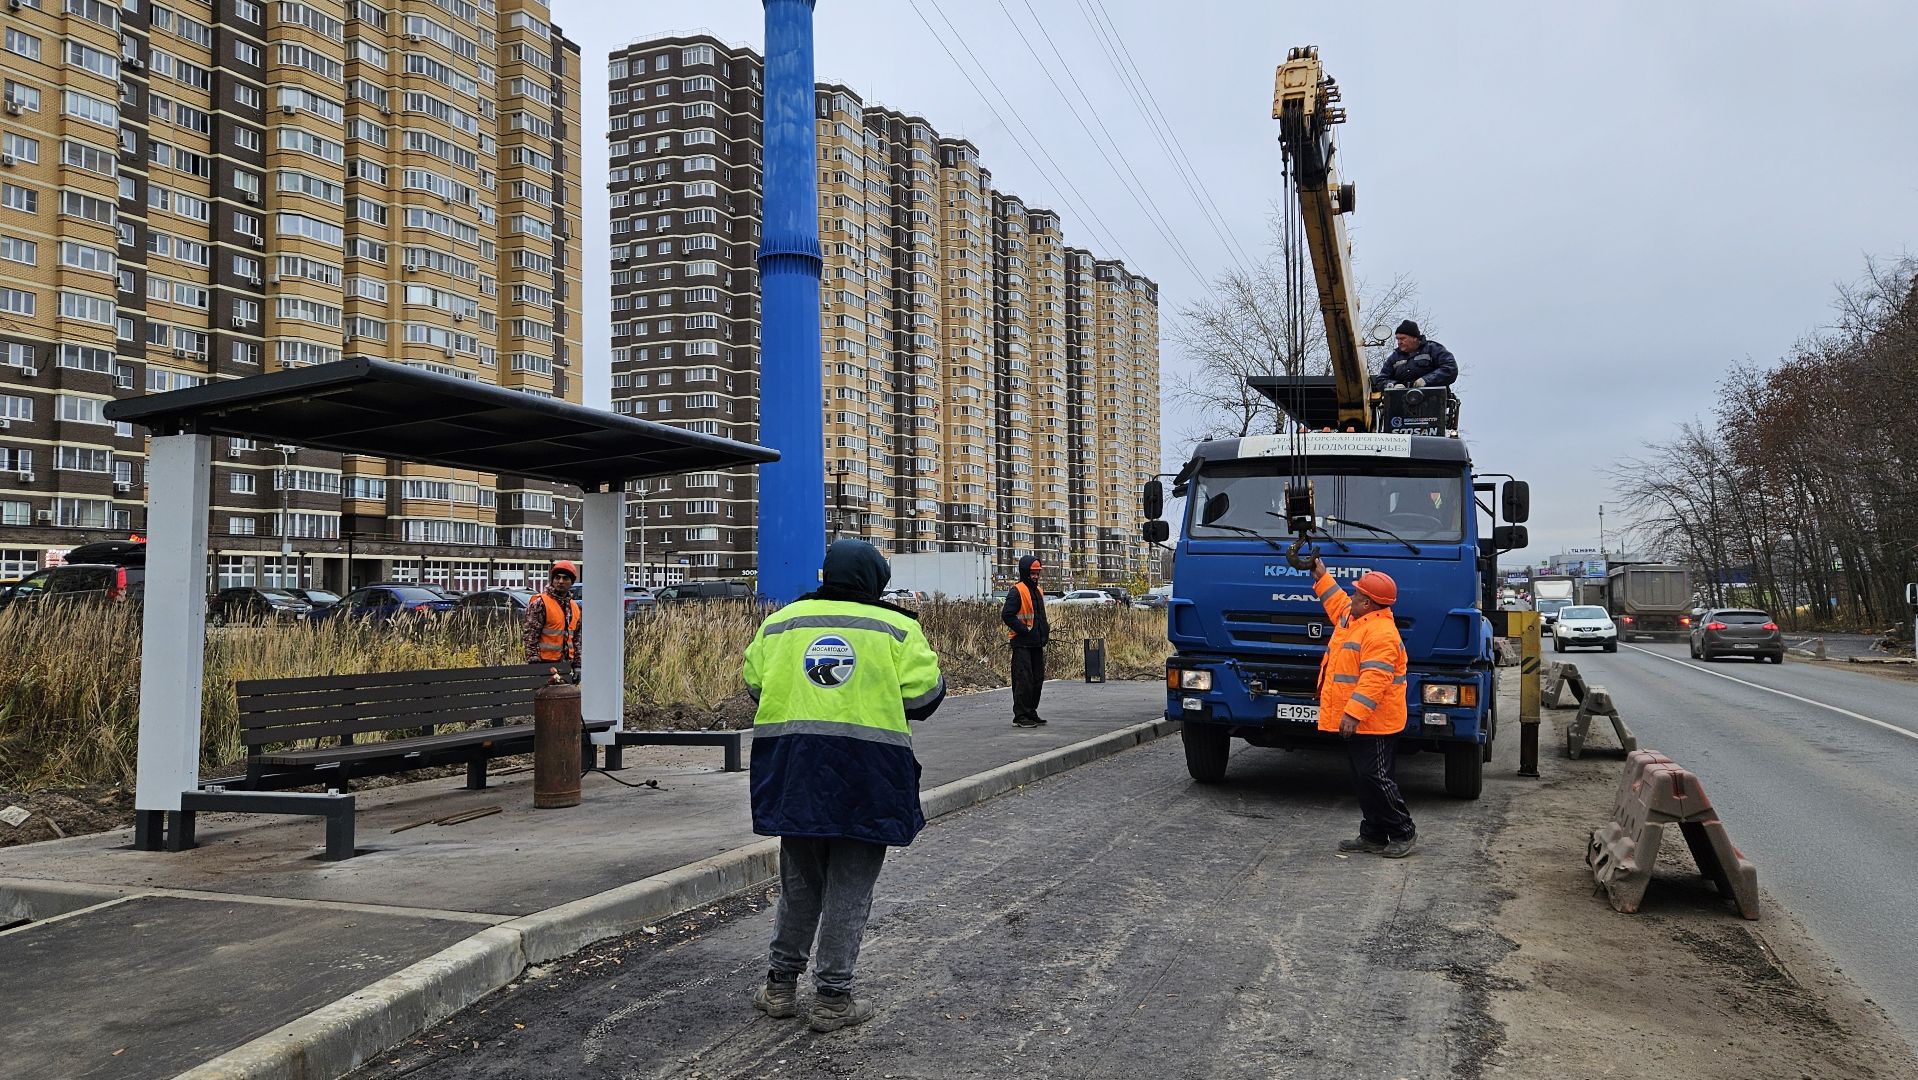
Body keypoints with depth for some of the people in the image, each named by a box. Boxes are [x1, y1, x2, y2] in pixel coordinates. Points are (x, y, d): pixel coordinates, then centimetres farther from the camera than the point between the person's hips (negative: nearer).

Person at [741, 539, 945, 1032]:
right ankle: (833, 998, 13)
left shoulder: (781, 622, 7)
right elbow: (924, 695, -6)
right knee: (849, 888, 7)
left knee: (799, 881, 19)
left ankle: (780, 985, 27)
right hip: (865, 771, -3)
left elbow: (754, 683, 10)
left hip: (792, 765, 4)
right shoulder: (896, 629, -1)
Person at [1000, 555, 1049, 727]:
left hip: (1037, 643, 9)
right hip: (1022, 644, -9)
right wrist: (1024, 630, -18)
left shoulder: (1038, 591, 16)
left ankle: (1031, 712, 23)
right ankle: (1020, 716, -3)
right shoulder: (1016, 591, -12)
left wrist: (1045, 632, 14)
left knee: (1038, 679, 12)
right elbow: (1007, 614, -19)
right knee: (1023, 680, -8)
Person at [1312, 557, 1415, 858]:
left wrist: (1353, 714, -33)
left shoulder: (1381, 633, -22)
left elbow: (1374, 679, -29)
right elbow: (1338, 603, 35)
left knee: (1375, 778, -7)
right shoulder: (1353, 617, 10)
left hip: (1374, 724, -11)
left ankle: (1404, 832, 6)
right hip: (1356, 720, 11)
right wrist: (1321, 578, 34)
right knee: (1363, 780, 13)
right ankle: (1373, 835, 20)